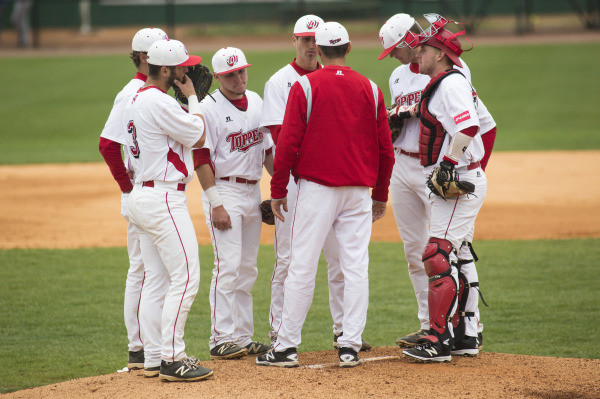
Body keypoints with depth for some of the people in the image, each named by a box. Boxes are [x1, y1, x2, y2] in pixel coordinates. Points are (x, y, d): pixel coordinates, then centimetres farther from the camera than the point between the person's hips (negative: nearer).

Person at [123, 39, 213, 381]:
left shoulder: (135, 102, 15)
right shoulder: (160, 103, -17)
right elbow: (198, 137, -9)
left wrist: (189, 100, 16)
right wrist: (193, 97, 2)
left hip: (143, 196, 11)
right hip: (164, 198, -11)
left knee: (157, 280, 12)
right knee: (186, 278, -10)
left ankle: (154, 357, 13)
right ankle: (172, 359, -12)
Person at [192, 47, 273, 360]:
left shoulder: (256, 102, 11)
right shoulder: (209, 108, -10)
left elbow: (267, 148, 19)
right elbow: (201, 159, -14)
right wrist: (216, 203, -19)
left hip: (253, 192, 7)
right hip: (224, 191, -7)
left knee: (247, 269, 10)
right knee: (228, 266, -11)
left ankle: (242, 336, 15)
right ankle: (221, 338, -8)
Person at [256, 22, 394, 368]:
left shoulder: (305, 87, -4)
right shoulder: (370, 89, 6)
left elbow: (288, 143, -7)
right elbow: (385, 148, 8)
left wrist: (278, 190, 1)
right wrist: (381, 195, 17)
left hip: (316, 188, -3)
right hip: (359, 191, 3)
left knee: (303, 268, -1)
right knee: (356, 268, 4)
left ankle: (287, 347, 0)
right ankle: (350, 347, 2)